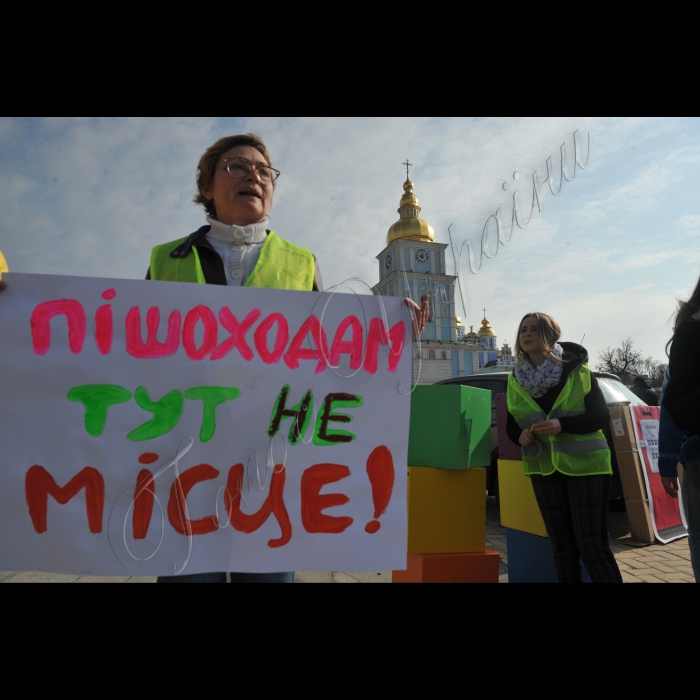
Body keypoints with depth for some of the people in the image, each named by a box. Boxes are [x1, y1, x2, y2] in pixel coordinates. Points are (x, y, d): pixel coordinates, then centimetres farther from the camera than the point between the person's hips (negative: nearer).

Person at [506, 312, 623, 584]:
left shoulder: (577, 369, -5)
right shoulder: (515, 380, 5)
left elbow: (602, 417, -8)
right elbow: (512, 426, 10)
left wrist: (562, 425, -22)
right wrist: (521, 436, -12)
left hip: (584, 464, -3)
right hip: (544, 468, 4)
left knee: (592, 545, 0)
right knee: (562, 546, 11)